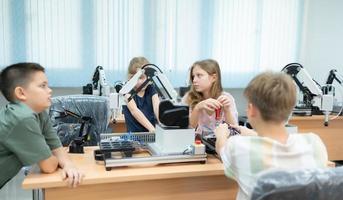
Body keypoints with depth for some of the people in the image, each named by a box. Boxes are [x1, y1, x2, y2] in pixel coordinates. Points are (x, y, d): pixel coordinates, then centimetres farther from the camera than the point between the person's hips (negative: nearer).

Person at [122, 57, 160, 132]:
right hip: (134, 134, -2)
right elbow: (134, 111, -20)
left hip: (152, 134, 2)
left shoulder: (151, 89, 4)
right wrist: (151, 128, -34)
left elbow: (157, 108, -12)